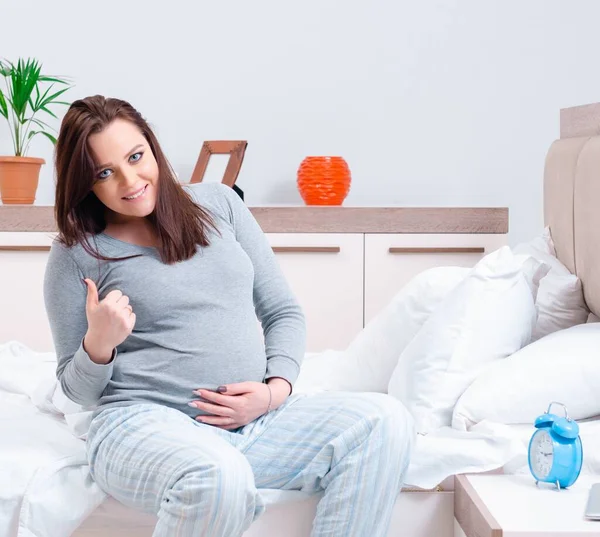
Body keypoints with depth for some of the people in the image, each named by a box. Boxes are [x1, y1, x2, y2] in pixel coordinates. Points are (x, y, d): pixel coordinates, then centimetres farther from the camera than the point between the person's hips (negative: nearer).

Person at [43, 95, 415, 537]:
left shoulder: (217, 203, 12)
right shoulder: (77, 255, 3)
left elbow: (283, 312, 13)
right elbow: (78, 389, 8)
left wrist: (276, 389, -5)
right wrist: (98, 344, -14)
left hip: (255, 419, 4)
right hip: (146, 424, -4)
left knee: (385, 422, -18)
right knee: (218, 477, -39)